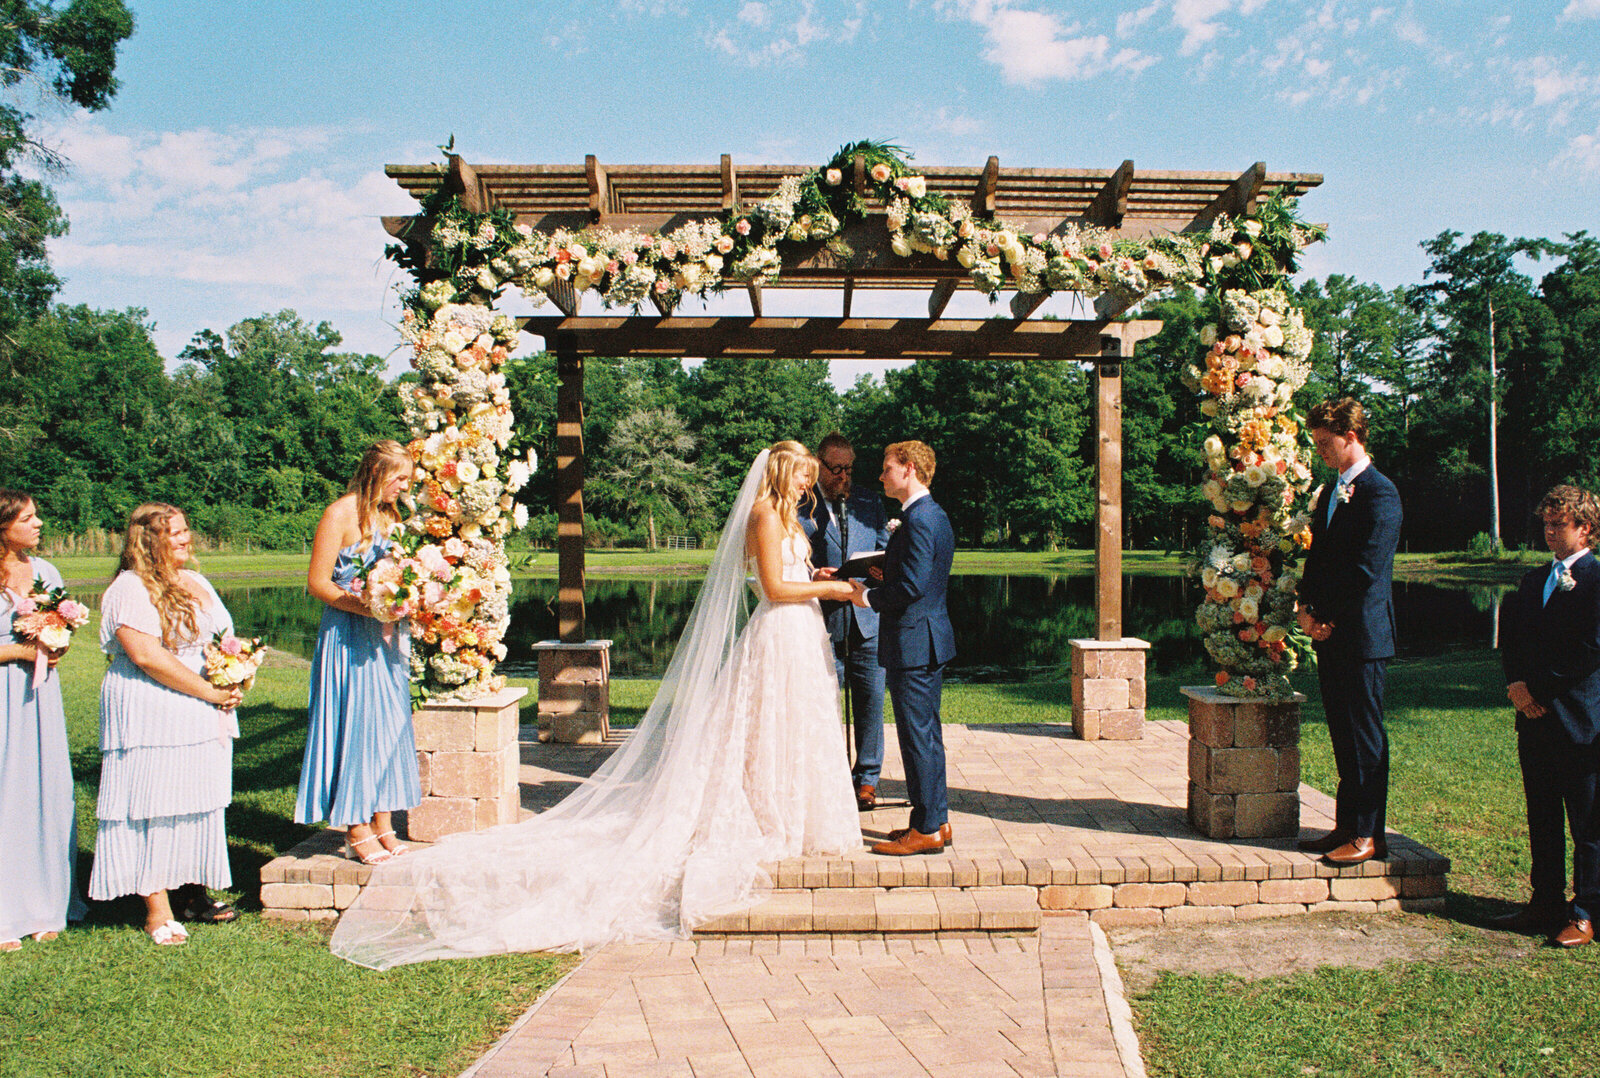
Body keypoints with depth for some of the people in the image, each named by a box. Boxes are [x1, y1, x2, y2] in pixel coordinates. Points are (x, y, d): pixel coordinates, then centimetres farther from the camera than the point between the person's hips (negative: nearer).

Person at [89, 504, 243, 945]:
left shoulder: (197, 583, 16)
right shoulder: (130, 589, -10)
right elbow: (146, 655, -20)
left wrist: (235, 683, 0)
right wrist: (210, 692, -17)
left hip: (205, 713, 8)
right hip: (152, 715, -8)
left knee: (200, 804, 9)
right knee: (154, 804, -4)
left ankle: (192, 891, 19)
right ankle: (157, 909, 1)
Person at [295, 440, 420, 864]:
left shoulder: (390, 516, 13)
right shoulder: (340, 515, -9)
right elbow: (317, 582, -12)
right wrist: (367, 607, -21)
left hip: (387, 635, 7)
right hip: (349, 637, -7)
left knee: (389, 723, 7)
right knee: (355, 722, -3)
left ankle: (381, 824, 16)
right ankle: (357, 830, 6)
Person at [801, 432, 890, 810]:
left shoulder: (869, 503, 13)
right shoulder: (800, 506, 2)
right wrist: (814, 576, -20)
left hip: (868, 618, 3)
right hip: (823, 619, -2)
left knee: (870, 700, 5)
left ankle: (866, 779, 18)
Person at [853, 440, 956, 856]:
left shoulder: (918, 519, -18)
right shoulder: (936, 516, 15)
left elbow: (912, 585, -23)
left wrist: (868, 597, -10)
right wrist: (886, 576, 12)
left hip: (913, 641, -11)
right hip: (931, 638, 11)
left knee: (917, 736, -4)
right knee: (928, 733, 15)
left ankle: (926, 830, 3)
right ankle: (937, 821, 23)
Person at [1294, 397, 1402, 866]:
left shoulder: (1379, 494, -12)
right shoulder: (1330, 493, 17)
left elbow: (1367, 572, -16)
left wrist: (1330, 617, -11)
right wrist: (1307, 608, 3)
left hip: (1362, 634, -8)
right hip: (1330, 633, 8)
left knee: (1365, 735, -2)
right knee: (1342, 734, 13)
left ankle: (1368, 836, 6)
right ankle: (1347, 825, 21)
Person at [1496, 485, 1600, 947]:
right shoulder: (1533, 581, 16)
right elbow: (1510, 636, 15)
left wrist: (1537, 688, -13)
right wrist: (1516, 684, -2)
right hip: (1535, 718, 7)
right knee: (1542, 819, 14)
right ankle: (1545, 903, 23)